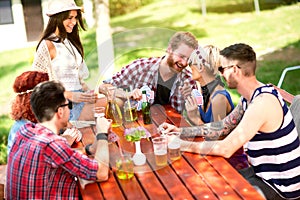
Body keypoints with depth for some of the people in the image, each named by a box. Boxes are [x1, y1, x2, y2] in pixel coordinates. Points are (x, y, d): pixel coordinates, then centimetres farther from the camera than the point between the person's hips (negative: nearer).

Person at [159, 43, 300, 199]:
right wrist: (181, 131, 6)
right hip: (263, 173, 8)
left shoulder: (262, 102, -28)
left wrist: (182, 145, -20)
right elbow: (224, 126, 13)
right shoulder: (249, 96, 3)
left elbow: (226, 149, -29)